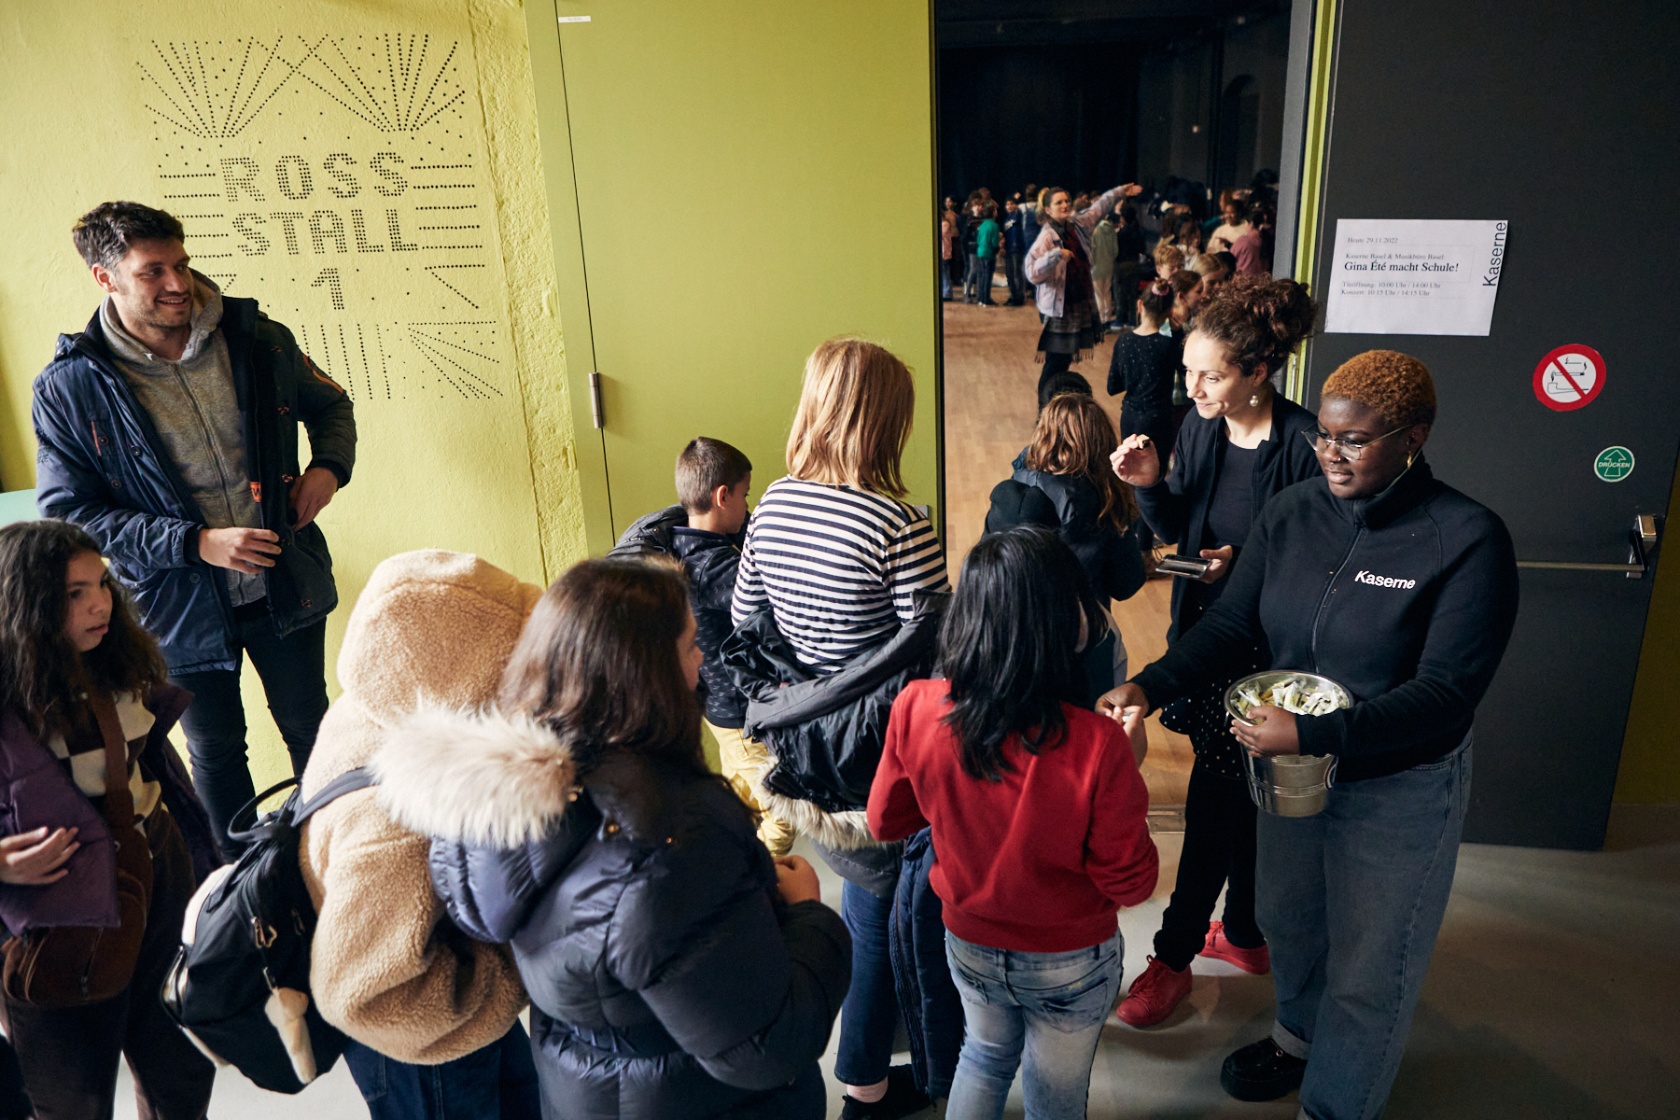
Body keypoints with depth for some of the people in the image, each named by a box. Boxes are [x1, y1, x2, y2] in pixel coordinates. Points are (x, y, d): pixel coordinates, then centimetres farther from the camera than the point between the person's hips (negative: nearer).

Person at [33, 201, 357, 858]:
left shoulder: (256, 340, -6)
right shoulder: (69, 389, -12)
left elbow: (328, 403, 12)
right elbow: (69, 513, -11)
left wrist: (330, 465, -9)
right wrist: (196, 544, -21)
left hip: (285, 584, 1)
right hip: (183, 607, -1)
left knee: (310, 726, 17)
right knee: (216, 751, 17)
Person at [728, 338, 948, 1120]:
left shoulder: (774, 502, -3)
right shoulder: (899, 525, -24)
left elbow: (744, 624, 5)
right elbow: (934, 654, -21)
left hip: (800, 731, 7)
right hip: (880, 761, -7)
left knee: (861, 889, 29)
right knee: (882, 914, 14)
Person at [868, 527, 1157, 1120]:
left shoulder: (916, 709, -24)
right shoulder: (1097, 747, -34)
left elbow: (886, 821, -6)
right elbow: (1130, 883, -18)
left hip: (970, 945, 3)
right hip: (1071, 961, -2)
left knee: (984, 1055, 33)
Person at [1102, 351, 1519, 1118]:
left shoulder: (1467, 539, -21)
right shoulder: (1291, 514, -6)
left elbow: (1446, 693, -24)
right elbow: (1230, 625, -6)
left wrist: (1314, 734, -33)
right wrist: (1149, 687, -21)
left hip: (1396, 788, -5)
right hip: (1288, 766, 5)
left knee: (1367, 969, 13)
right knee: (1287, 919, 26)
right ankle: (1298, 1034, 56)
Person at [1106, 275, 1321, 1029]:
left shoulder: (1303, 445, -20)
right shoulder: (1201, 426, -1)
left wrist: (1245, 562, -26)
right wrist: (1150, 483, -12)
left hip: (1262, 649, -6)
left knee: (1215, 799, 2)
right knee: (1238, 794, 20)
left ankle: (1175, 953, 19)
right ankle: (1245, 933, 39)